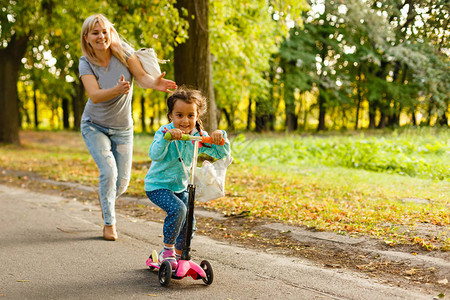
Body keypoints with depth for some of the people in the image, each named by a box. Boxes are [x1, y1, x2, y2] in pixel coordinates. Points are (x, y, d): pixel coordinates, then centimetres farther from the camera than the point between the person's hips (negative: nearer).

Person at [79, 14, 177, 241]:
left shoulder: (123, 52, -13)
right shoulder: (86, 63, -16)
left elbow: (141, 75, -27)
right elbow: (95, 95, -30)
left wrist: (154, 83, -51)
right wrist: (117, 90, -50)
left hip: (122, 129, 2)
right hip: (95, 126, -2)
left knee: (122, 182, 4)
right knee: (109, 171, -20)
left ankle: (105, 198, 41)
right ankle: (109, 223, -1)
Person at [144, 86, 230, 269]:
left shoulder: (199, 136, -5)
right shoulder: (165, 132, -18)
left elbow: (221, 154, -5)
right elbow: (155, 155, -34)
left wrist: (220, 137, -25)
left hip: (180, 186, 6)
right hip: (158, 185, -5)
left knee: (189, 222, 1)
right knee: (178, 209, -29)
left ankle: (178, 254, 27)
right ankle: (167, 249, -9)